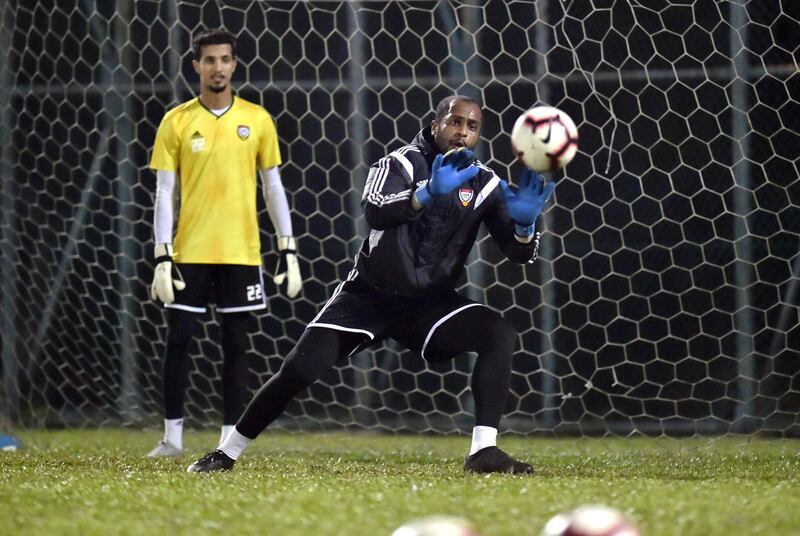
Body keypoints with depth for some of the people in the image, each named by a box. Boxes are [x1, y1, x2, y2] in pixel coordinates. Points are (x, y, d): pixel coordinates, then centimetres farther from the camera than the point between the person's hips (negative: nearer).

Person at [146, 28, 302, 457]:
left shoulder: (257, 120, 4)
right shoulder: (176, 122, 1)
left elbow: (273, 187, 8)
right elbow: (164, 193, 0)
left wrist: (289, 251, 2)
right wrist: (162, 257, -7)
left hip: (241, 252, 1)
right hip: (190, 252, 0)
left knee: (235, 344, 3)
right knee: (178, 340, -1)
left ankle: (230, 438, 8)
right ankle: (173, 435, 9)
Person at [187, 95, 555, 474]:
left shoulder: (484, 184, -1)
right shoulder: (401, 164, -13)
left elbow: (519, 253, -4)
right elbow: (374, 212, -35)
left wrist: (524, 222, -27)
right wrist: (428, 194, -53)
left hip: (430, 301, 3)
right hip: (369, 296, -3)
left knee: (500, 335, -21)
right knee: (299, 369, -14)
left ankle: (484, 452, -24)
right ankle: (226, 453, 6)